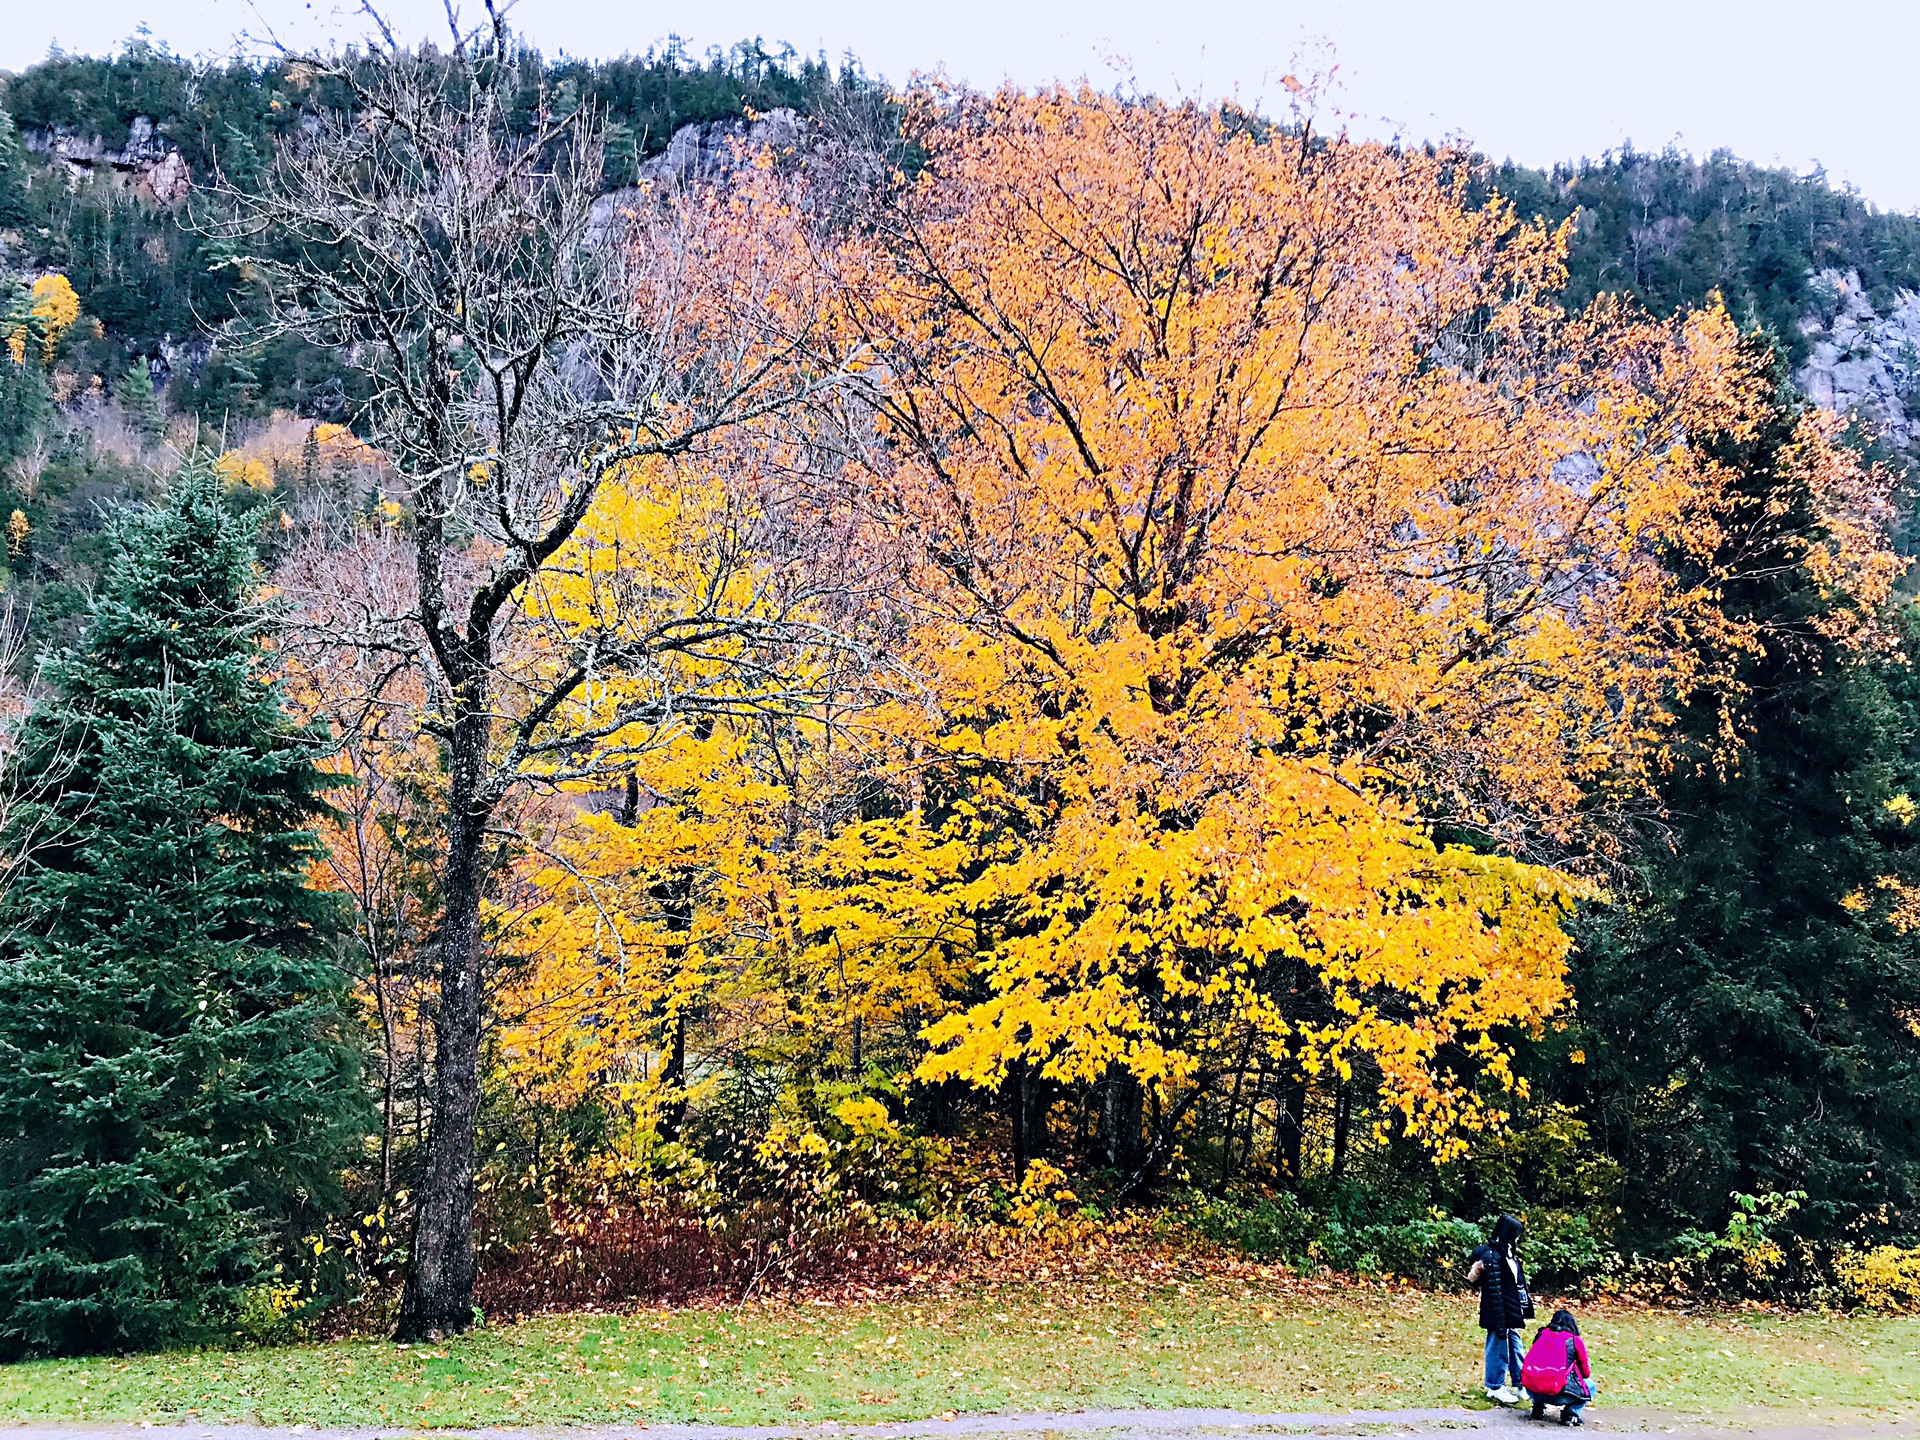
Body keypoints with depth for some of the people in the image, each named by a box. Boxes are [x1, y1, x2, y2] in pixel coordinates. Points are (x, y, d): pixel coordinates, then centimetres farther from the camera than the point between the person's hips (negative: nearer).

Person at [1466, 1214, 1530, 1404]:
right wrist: (1499, 1319, -22)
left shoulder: (1509, 1254, 10)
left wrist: (1525, 1308, 15)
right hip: (1499, 1312, -9)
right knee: (1498, 1349, 1)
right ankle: (1495, 1388, 12)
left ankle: (1518, 1385, 27)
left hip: (1512, 1312, 9)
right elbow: (1493, 1289, -21)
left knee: (1515, 1348, 16)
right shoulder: (1492, 1255, -18)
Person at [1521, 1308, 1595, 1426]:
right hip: (1558, 1395, -4)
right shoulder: (1575, 1341, 4)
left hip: (1531, 1389, 4)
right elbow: (1586, 1373, 13)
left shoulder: (1541, 1335, 14)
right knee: (1589, 1385, 21)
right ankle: (1570, 1413, 4)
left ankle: (1538, 1406, 17)